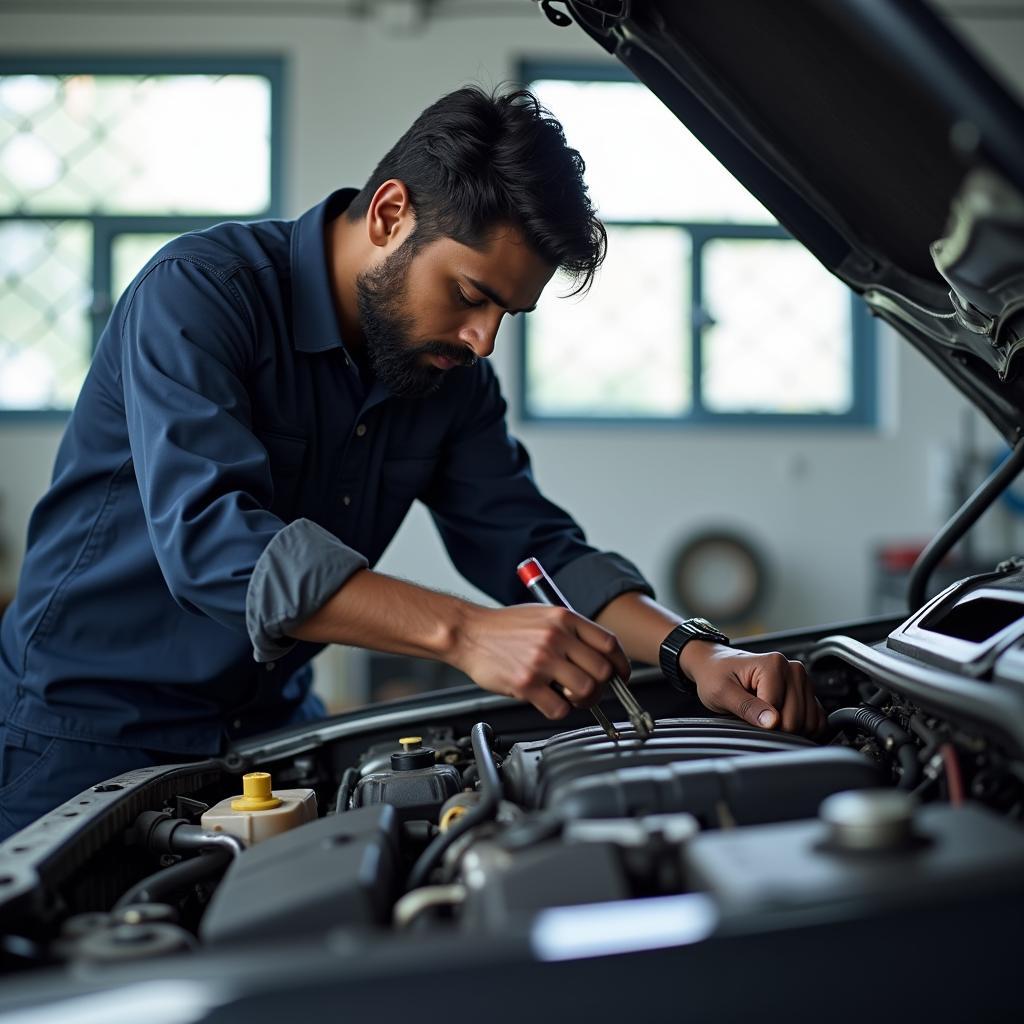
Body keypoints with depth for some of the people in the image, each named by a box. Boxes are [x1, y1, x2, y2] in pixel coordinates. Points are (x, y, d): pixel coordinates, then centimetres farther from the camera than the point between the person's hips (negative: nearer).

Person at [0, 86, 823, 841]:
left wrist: (700, 655, -18)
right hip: (91, 733, -5)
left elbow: (534, 546, -1)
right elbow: (211, 537, -35)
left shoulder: (450, 374, 1)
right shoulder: (197, 292, -21)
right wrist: (462, 634, -43)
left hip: (272, 723, 6)